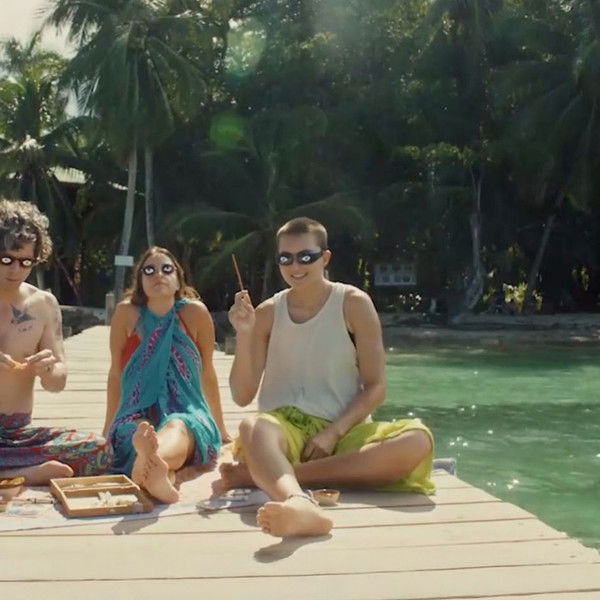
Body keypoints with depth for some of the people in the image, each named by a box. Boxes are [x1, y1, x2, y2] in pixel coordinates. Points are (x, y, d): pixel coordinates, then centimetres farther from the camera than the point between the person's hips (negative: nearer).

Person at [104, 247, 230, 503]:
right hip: (137, 417, 2)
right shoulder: (127, 312, 2)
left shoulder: (195, 312, 2)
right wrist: (108, 429, 20)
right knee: (140, 432, -36)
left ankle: (150, 462, -73)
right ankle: (160, 475, -69)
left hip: (188, 415, -1)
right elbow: (115, 374, 12)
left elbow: (207, 373, 11)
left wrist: (221, 428, 20)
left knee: (176, 428, -38)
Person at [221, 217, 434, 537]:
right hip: (283, 429, 0)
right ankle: (299, 502, -68)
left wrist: (333, 433, -14)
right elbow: (242, 396, 2)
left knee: (417, 440, -30)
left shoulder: (354, 304, 1)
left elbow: (375, 387, -1)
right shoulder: (267, 313, 6)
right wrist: (243, 335, -12)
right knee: (253, 427, -36)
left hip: (342, 432, 1)